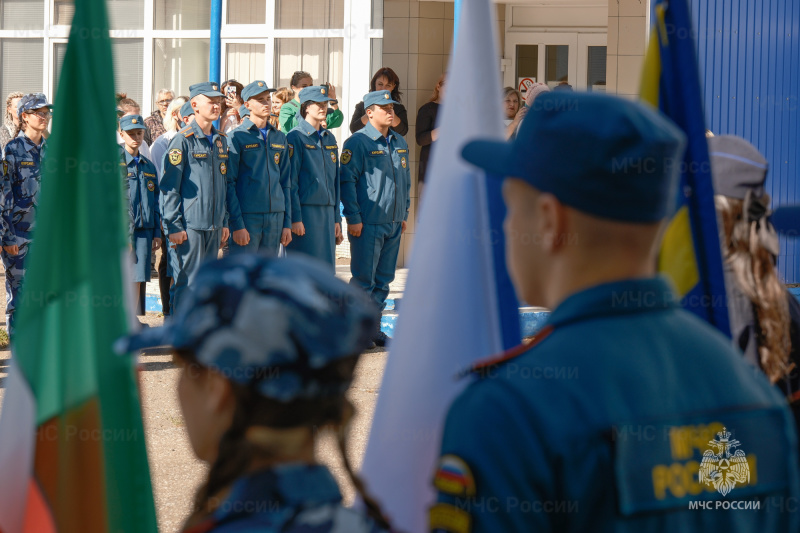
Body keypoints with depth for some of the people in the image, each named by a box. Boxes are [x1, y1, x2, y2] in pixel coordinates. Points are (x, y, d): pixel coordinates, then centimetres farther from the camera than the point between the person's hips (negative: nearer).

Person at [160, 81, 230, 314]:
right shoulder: (183, 140, -8)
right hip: (189, 225, -7)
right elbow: (170, 187, -9)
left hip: (214, 225, 7)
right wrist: (174, 226, -13)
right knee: (186, 281, -5)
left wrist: (224, 222, 16)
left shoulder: (221, 140, 13)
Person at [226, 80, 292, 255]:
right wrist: (237, 224, -13)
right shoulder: (237, 137, -3)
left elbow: (286, 182, 15)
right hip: (247, 217, -5)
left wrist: (287, 223, 9)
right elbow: (229, 183, -6)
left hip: (275, 218, 5)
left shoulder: (279, 138, 13)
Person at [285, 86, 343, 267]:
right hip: (305, 213, -7)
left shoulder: (329, 139, 15)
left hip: (327, 213, 7)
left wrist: (337, 218, 14)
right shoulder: (295, 137, -6)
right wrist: (295, 218, -15)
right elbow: (290, 182, -10)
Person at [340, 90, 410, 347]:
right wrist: (353, 218, -14)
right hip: (367, 223, -7)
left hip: (393, 222, 7)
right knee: (363, 278, -4)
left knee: (384, 278, 9)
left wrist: (404, 214, 18)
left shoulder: (400, 143, 14)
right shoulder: (358, 142, -8)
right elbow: (347, 180, -11)